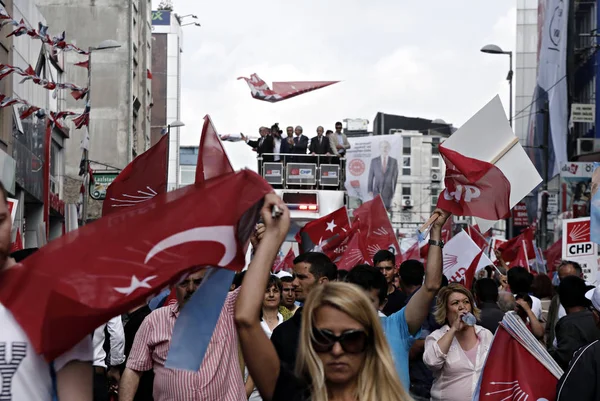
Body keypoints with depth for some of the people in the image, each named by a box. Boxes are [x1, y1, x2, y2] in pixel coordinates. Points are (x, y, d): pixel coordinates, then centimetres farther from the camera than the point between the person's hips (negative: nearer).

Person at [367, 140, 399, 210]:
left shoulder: (394, 161, 3)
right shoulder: (374, 161, 4)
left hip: (388, 191, 0)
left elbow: (395, 177, 5)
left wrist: (395, 191, 1)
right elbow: (371, 177, 5)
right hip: (377, 190, 0)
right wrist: (369, 190, -1)